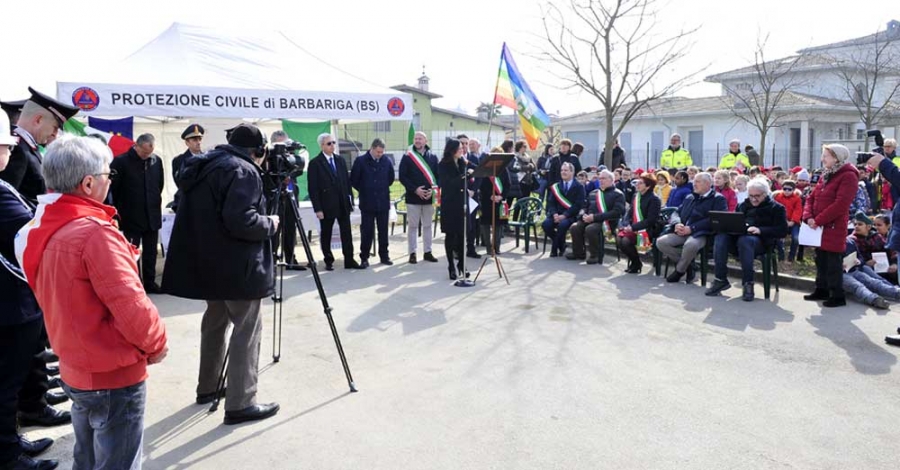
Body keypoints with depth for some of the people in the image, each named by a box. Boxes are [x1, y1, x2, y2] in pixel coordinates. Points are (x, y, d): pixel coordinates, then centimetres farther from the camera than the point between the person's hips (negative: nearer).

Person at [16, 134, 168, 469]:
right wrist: (156, 343, -10)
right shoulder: (94, 232, -24)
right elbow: (130, 305, -26)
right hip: (114, 374, -8)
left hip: (76, 369, 9)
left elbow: (59, 299, 12)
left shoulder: (40, 230, 4)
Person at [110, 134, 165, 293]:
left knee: (150, 252, 12)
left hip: (152, 216, 4)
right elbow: (113, 188, -8)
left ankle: (150, 282, 24)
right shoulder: (121, 161, -11)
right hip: (131, 217, -4)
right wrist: (119, 210, -3)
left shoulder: (156, 161, 0)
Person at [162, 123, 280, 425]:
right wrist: (270, 224, -9)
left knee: (215, 320, 21)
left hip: (206, 261, 10)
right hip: (237, 266, -9)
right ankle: (240, 403, -1)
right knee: (247, 329, -3)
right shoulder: (243, 170, -16)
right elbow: (240, 221, -26)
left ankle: (208, 387, 32)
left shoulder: (202, 166, 13)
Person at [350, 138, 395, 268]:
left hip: (383, 202, 2)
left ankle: (384, 256, 20)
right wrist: (364, 191, 6)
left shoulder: (386, 161, 1)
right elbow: (353, 180, 0)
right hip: (367, 203, -2)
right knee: (367, 231, 2)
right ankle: (364, 258, 10)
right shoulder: (361, 161, -6)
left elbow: (391, 178, 16)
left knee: (383, 231, 9)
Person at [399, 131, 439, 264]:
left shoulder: (433, 157, 6)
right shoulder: (407, 157, -1)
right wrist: (415, 189, -14)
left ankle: (428, 252, 18)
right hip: (413, 197, -2)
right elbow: (402, 176, -5)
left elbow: (438, 176, 5)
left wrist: (433, 189, -10)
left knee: (427, 226, 9)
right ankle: (412, 253, 10)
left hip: (429, 197, 2)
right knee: (413, 226, 3)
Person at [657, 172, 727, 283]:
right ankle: (687, 263, 0)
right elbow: (677, 213, 20)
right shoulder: (689, 198, 24)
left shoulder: (718, 199, 3)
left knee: (690, 245, -39)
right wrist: (677, 224, -5)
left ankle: (680, 270, -9)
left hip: (700, 234, -6)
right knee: (661, 242, -18)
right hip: (682, 233, 6)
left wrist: (691, 228, -18)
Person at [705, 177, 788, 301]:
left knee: (744, 240, -40)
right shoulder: (745, 205, 25)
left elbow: (782, 230, -3)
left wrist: (760, 230, -18)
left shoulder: (776, 208, 8)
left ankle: (748, 283, -35)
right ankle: (720, 279, -27)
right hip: (738, 236, 5)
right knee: (721, 236, -28)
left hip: (761, 240, -5)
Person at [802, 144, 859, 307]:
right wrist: (808, 216, -5)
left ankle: (838, 296, 4)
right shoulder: (825, 175, 16)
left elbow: (840, 204, -21)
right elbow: (812, 197, 12)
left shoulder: (848, 176, -11)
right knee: (821, 260, 15)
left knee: (833, 263, -4)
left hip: (834, 227, -8)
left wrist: (818, 220, -19)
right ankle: (822, 290, 26)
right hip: (819, 227, 8)